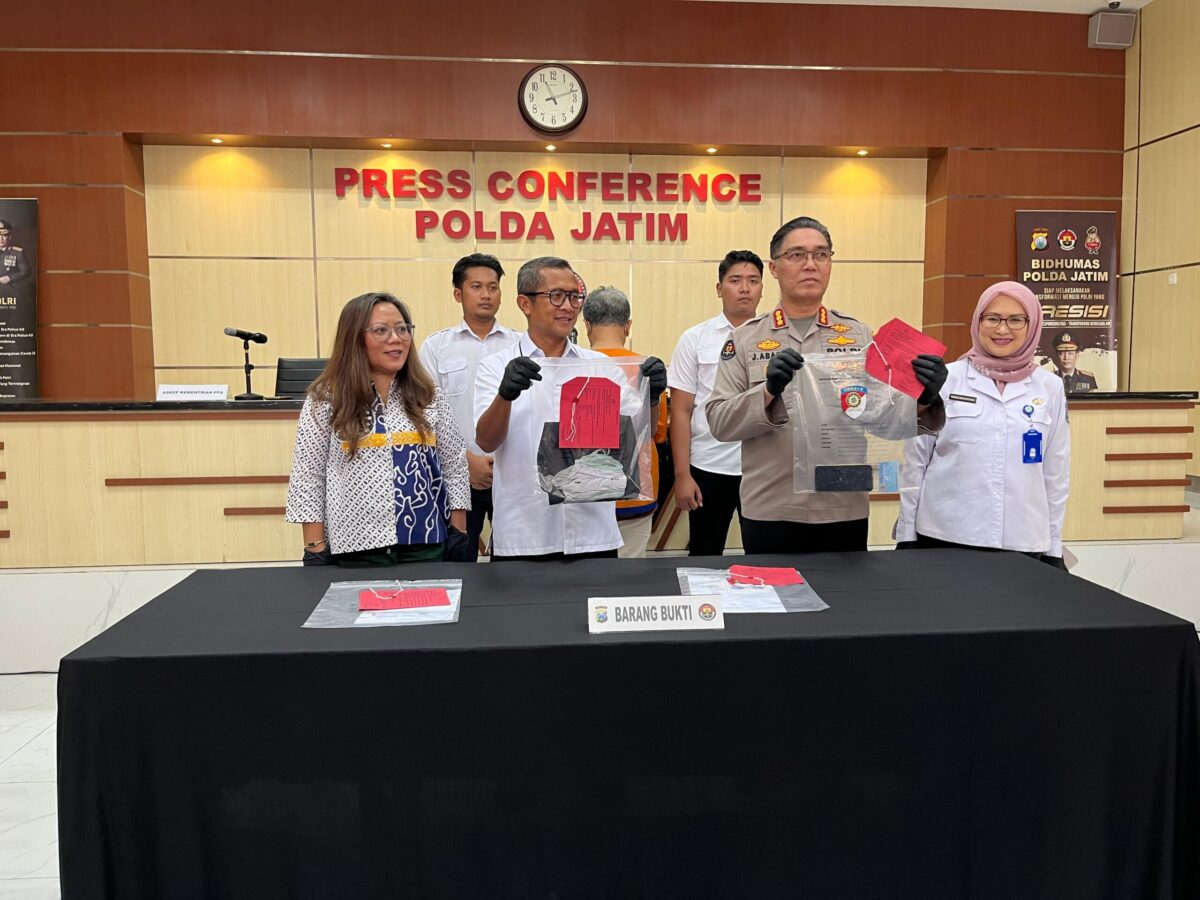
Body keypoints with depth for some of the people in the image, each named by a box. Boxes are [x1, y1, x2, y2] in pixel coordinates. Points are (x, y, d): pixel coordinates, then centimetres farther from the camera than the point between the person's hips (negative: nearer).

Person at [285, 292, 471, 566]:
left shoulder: (430, 396, 6)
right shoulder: (325, 399, -2)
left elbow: (455, 466, 8)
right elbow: (308, 477, -1)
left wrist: (459, 534, 2)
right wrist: (315, 549, -5)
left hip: (427, 545, 2)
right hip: (356, 549, -2)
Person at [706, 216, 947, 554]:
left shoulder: (858, 335, 7)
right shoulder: (745, 339, 2)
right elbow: (719, 422, -6)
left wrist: (921, 399, -20)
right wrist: (769, 392, -23)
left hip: (845, 512, 2)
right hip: (769, 513, -1)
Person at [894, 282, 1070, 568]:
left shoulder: (1050, 388, 4)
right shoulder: (945, 379, -2)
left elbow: (1056, 474, 8)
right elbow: (916, 461, 0)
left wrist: (1054, 549, 8)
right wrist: (906, 535, 0)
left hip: (1021, 543, 2)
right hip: (943, 536, -1)